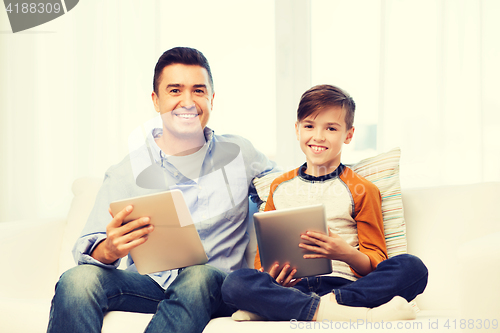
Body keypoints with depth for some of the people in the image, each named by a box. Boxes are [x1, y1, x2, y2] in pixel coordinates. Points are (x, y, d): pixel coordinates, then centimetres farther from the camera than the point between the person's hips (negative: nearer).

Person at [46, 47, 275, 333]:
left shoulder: (240, 154, 7)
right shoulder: (126, 173, 2)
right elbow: (88, 249, -7)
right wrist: (109, 250, -34)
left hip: (215, 287, 1)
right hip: (149, 284, 0)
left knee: (199, 276, -36)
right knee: (78, 280, -31)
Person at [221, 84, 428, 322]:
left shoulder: (362, 190, 11)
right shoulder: (280, 187, 18)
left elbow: (376, 263, 7)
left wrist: (347, 254, -16)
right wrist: (268, 275, -5)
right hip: (294, 285, 1)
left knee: (412, 267, -28)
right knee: (235, 283, -28)